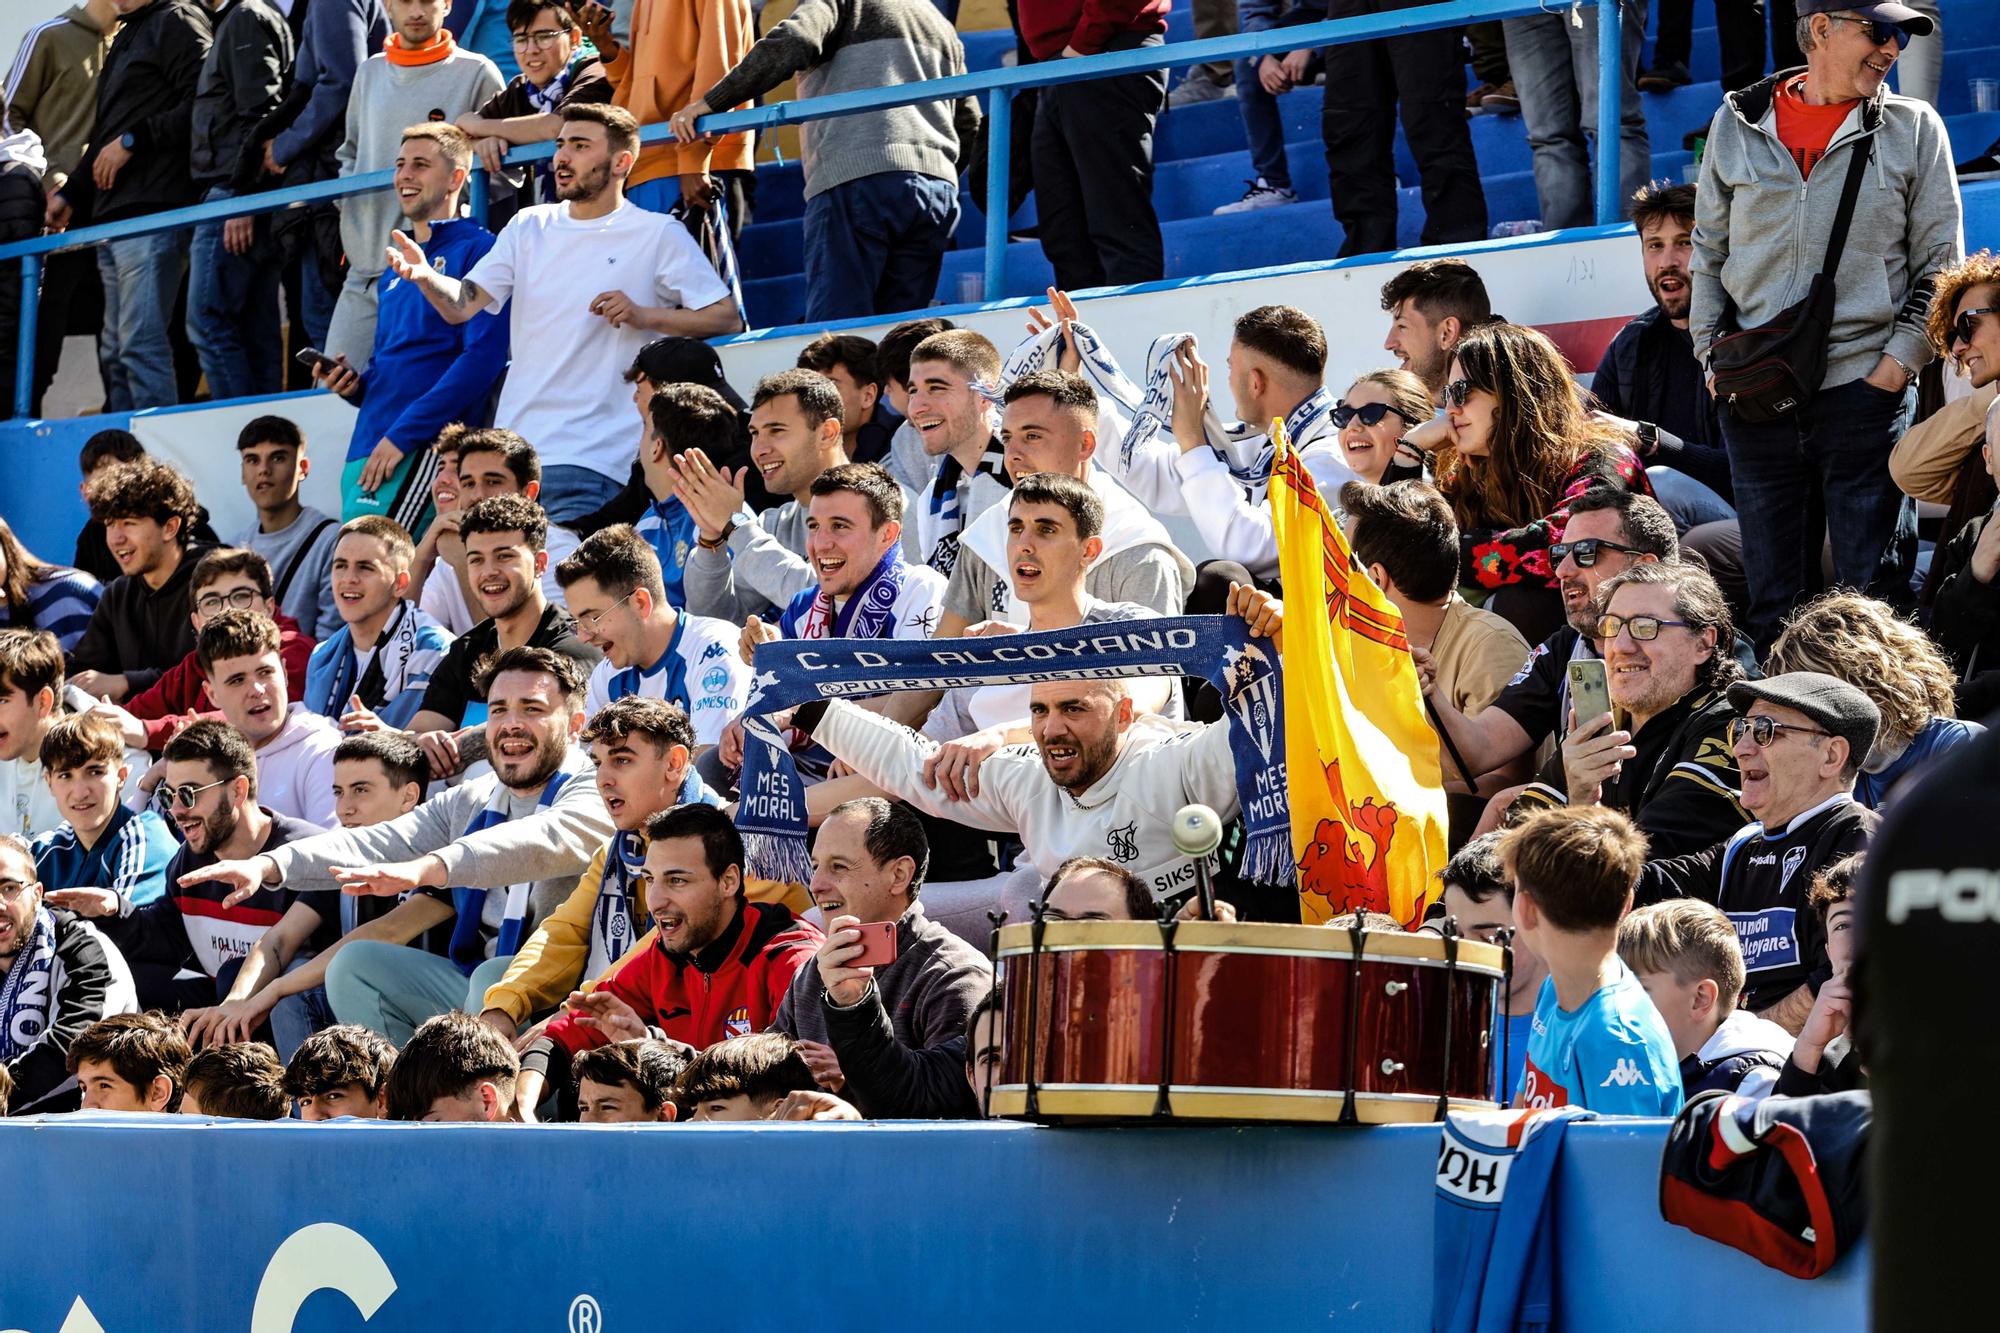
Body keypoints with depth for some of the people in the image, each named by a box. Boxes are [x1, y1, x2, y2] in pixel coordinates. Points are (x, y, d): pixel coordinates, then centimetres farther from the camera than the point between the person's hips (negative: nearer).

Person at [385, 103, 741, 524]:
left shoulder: (660, 235, 0)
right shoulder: (529, 227, 13)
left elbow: (727, 317, -3)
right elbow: (463, 304, 4)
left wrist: (644, 316, -15)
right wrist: (424, 276, -17)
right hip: (512, 446, 5)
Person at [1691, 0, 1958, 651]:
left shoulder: (1914, 128, 6)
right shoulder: (1737, 126, 10)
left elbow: (1938, 262, 6)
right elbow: (1708, 252, 17)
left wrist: (1899, 360, -5)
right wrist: (1712, 353, 6)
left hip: (1864, 385, -2)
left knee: (1873, 594, -5)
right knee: (1771, 601, 6)